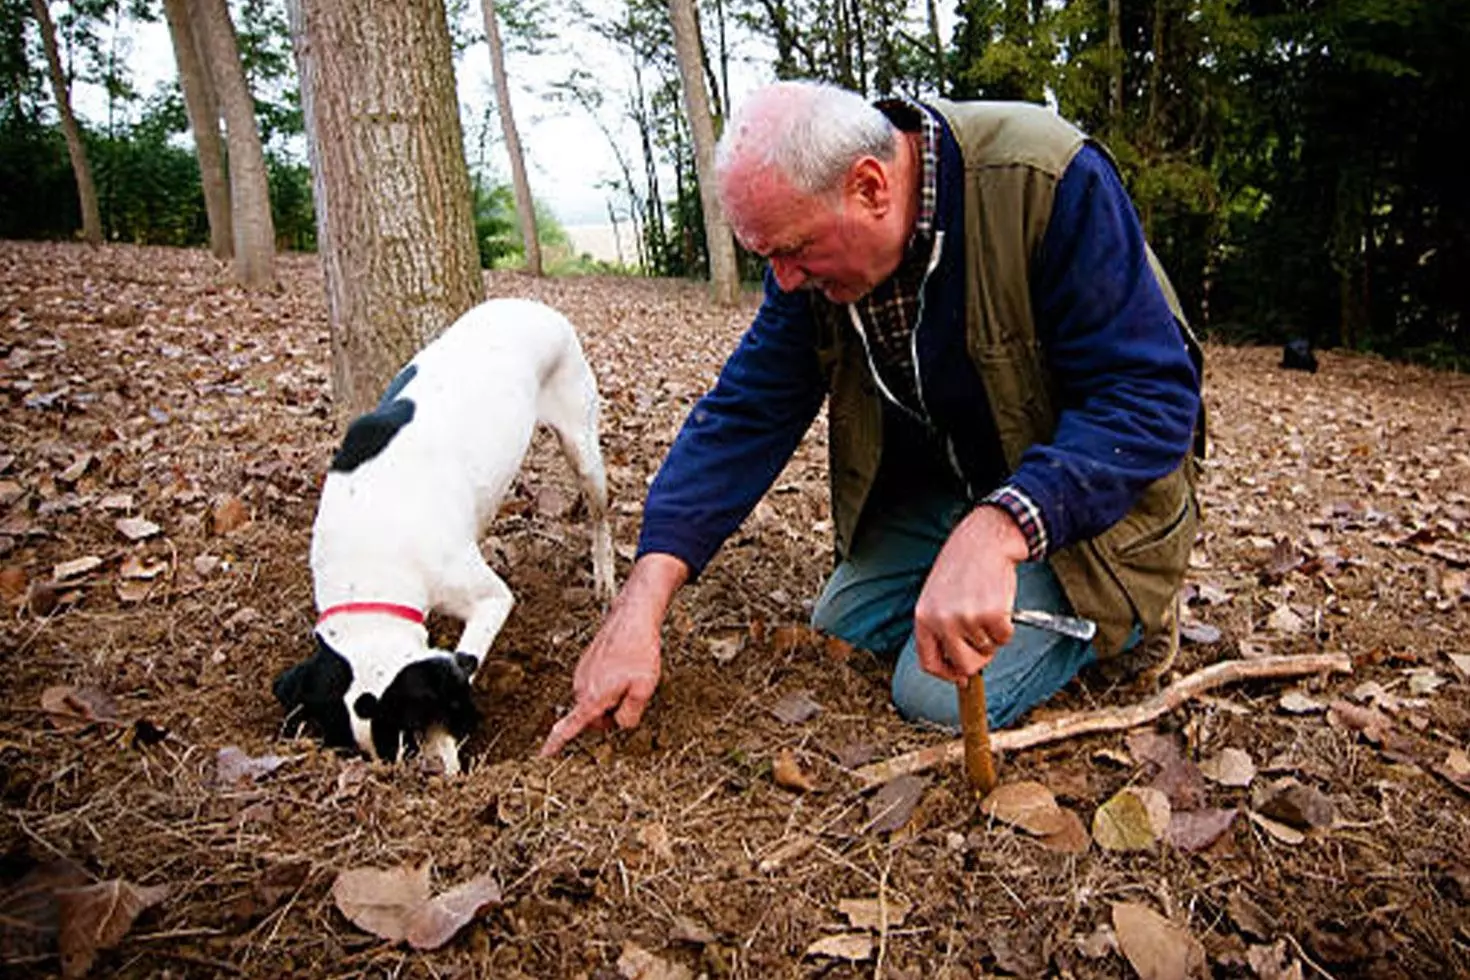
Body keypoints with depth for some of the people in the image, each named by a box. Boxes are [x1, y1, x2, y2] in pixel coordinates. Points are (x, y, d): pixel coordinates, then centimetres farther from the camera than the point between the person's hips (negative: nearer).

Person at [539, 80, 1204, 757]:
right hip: (938, 486, 6)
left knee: (942, 696, -18)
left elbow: (1151, 396, -29)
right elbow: (749, 411, -12)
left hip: (1085, 494, -6)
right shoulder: (815, 233, -10)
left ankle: (1122, 609, 6)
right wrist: (642, 600, -22)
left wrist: (997, 530, -46)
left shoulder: (1050, 183, -28)